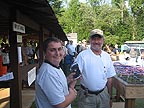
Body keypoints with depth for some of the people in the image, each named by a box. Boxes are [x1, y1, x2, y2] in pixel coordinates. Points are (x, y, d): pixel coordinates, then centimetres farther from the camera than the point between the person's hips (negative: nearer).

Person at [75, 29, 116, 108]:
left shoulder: (107, 56, 4)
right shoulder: (82, 55, -10)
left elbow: (109, 78, 9)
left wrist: (110, 97, 11)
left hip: (104, 94, 4)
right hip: (87, 96, -3)